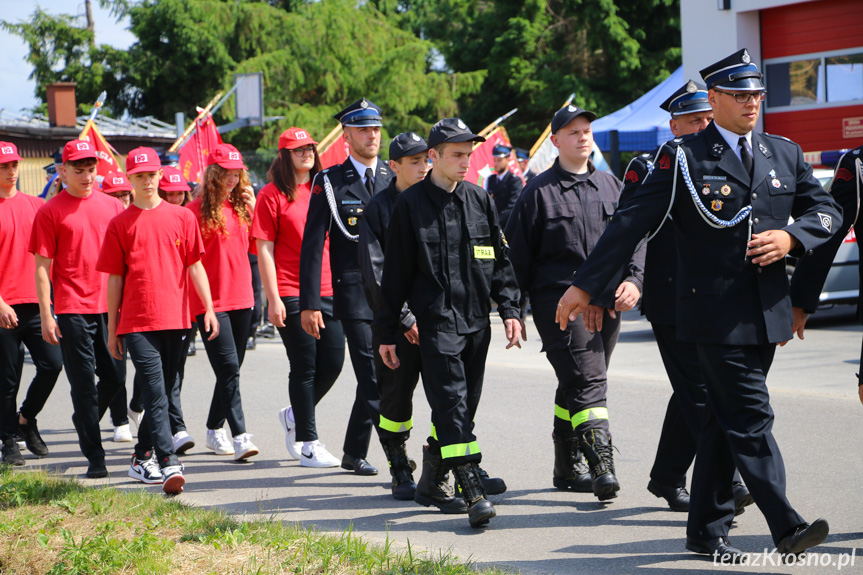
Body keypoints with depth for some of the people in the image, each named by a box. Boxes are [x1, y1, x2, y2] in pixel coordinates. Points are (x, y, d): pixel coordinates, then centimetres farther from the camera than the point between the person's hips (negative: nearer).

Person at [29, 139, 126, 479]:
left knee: (115, 377, 8)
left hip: (110, 306, 4)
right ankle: (94, 456, 3)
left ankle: (85, 421, 34)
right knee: (84, 383, -2)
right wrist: (46, 316, -7)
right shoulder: (51, 211, -1)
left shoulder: (111, 206, 10)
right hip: (72, 309, -4)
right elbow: (42, 267, -2)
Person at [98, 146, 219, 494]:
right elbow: (115, 278, 7)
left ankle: (142, 458, 25)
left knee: (162, 393, 10)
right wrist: (112, 329, 7)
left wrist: (209, 309, 0)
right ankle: (168, 464, -18)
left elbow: (195, 267, 9)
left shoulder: (182, 217, 8)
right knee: (155, 394, -12)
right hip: (137, 322, -2)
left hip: (174, 318, 2)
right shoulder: (120, 224, 5)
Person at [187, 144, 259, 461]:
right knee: (228, 368, -13)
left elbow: (253, 246, 13)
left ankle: (214, 430, 26)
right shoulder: (197, 210, -6)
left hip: (241, 297, 6)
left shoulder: (241, 206, 11)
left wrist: (253, 209, 3)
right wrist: (196, 299, -10)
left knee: (231, 370, 12)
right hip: (211, 301, -6)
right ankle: (240, 435, -15)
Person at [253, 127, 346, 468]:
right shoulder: (273, 195, -3)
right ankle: (307, 442, 7)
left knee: (333, 362, 3)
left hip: (328, 290, 5)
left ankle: (295, 415, 27)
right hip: (291, 293, -5)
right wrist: (273, 298, -11)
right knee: (304, 367, -3)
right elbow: (264, 249, -6)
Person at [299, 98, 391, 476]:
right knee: (375, 377, -10)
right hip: (354, 293, -4)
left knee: (373, 377, 7)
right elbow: (312, 246, -2)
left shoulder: (393, 179, 11)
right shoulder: (329, 183, 0)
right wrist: (309, 303, -8)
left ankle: (354, 453, 20)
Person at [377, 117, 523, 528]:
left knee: (466, 404, 9)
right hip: (436, 321, -5)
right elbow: (395, 271, 1)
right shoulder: (410, 204, -1)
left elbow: (500, 260, 15)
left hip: (476, 321, 5)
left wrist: (509, 309, 4)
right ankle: (473, 491, -20)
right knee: (450, 401, -14)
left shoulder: (479, 200, 10)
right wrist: (387, 332, 1)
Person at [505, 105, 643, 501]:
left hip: (607, 304, 5)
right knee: (587, 381, -17)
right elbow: (518, 255, 2)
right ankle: (601, 465, -23)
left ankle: (568, 467, 24)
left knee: (575, 386, 13)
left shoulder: (612, 186, 14)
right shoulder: (539, 192, 0)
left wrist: (633, 279, -4)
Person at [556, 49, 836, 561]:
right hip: (715, 312, -5)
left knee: (726, 419, 11)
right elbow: (632, 223, -4)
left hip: (768, 312, 5)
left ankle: (708, 529, 18)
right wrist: (586, 285, -5)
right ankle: (787, 527, -11)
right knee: (752, 420, -10)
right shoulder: (683, 159, -4)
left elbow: (826, 209, 16)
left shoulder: (785, 154, 12)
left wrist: (791, 236, -6)